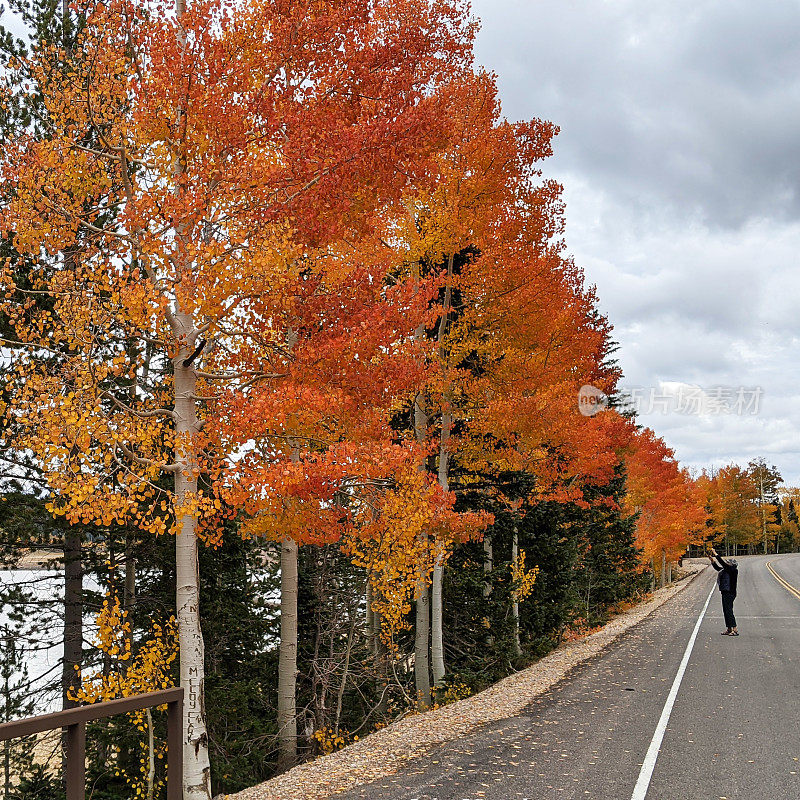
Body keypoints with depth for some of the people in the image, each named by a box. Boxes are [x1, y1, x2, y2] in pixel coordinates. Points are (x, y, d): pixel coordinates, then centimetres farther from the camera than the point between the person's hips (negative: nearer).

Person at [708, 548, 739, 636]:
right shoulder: (726, 570, 12)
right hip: (725, 593, 10)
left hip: (730, 593, -10)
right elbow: (718, 567, 26)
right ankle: (729, 629, 18)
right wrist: (712, 560, 16)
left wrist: (716, 554, -14)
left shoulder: (733, 570, -13)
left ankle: (735, 630, -11)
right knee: (725, 611, 12)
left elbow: (723, 564, -18)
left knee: (729, 611, -11)